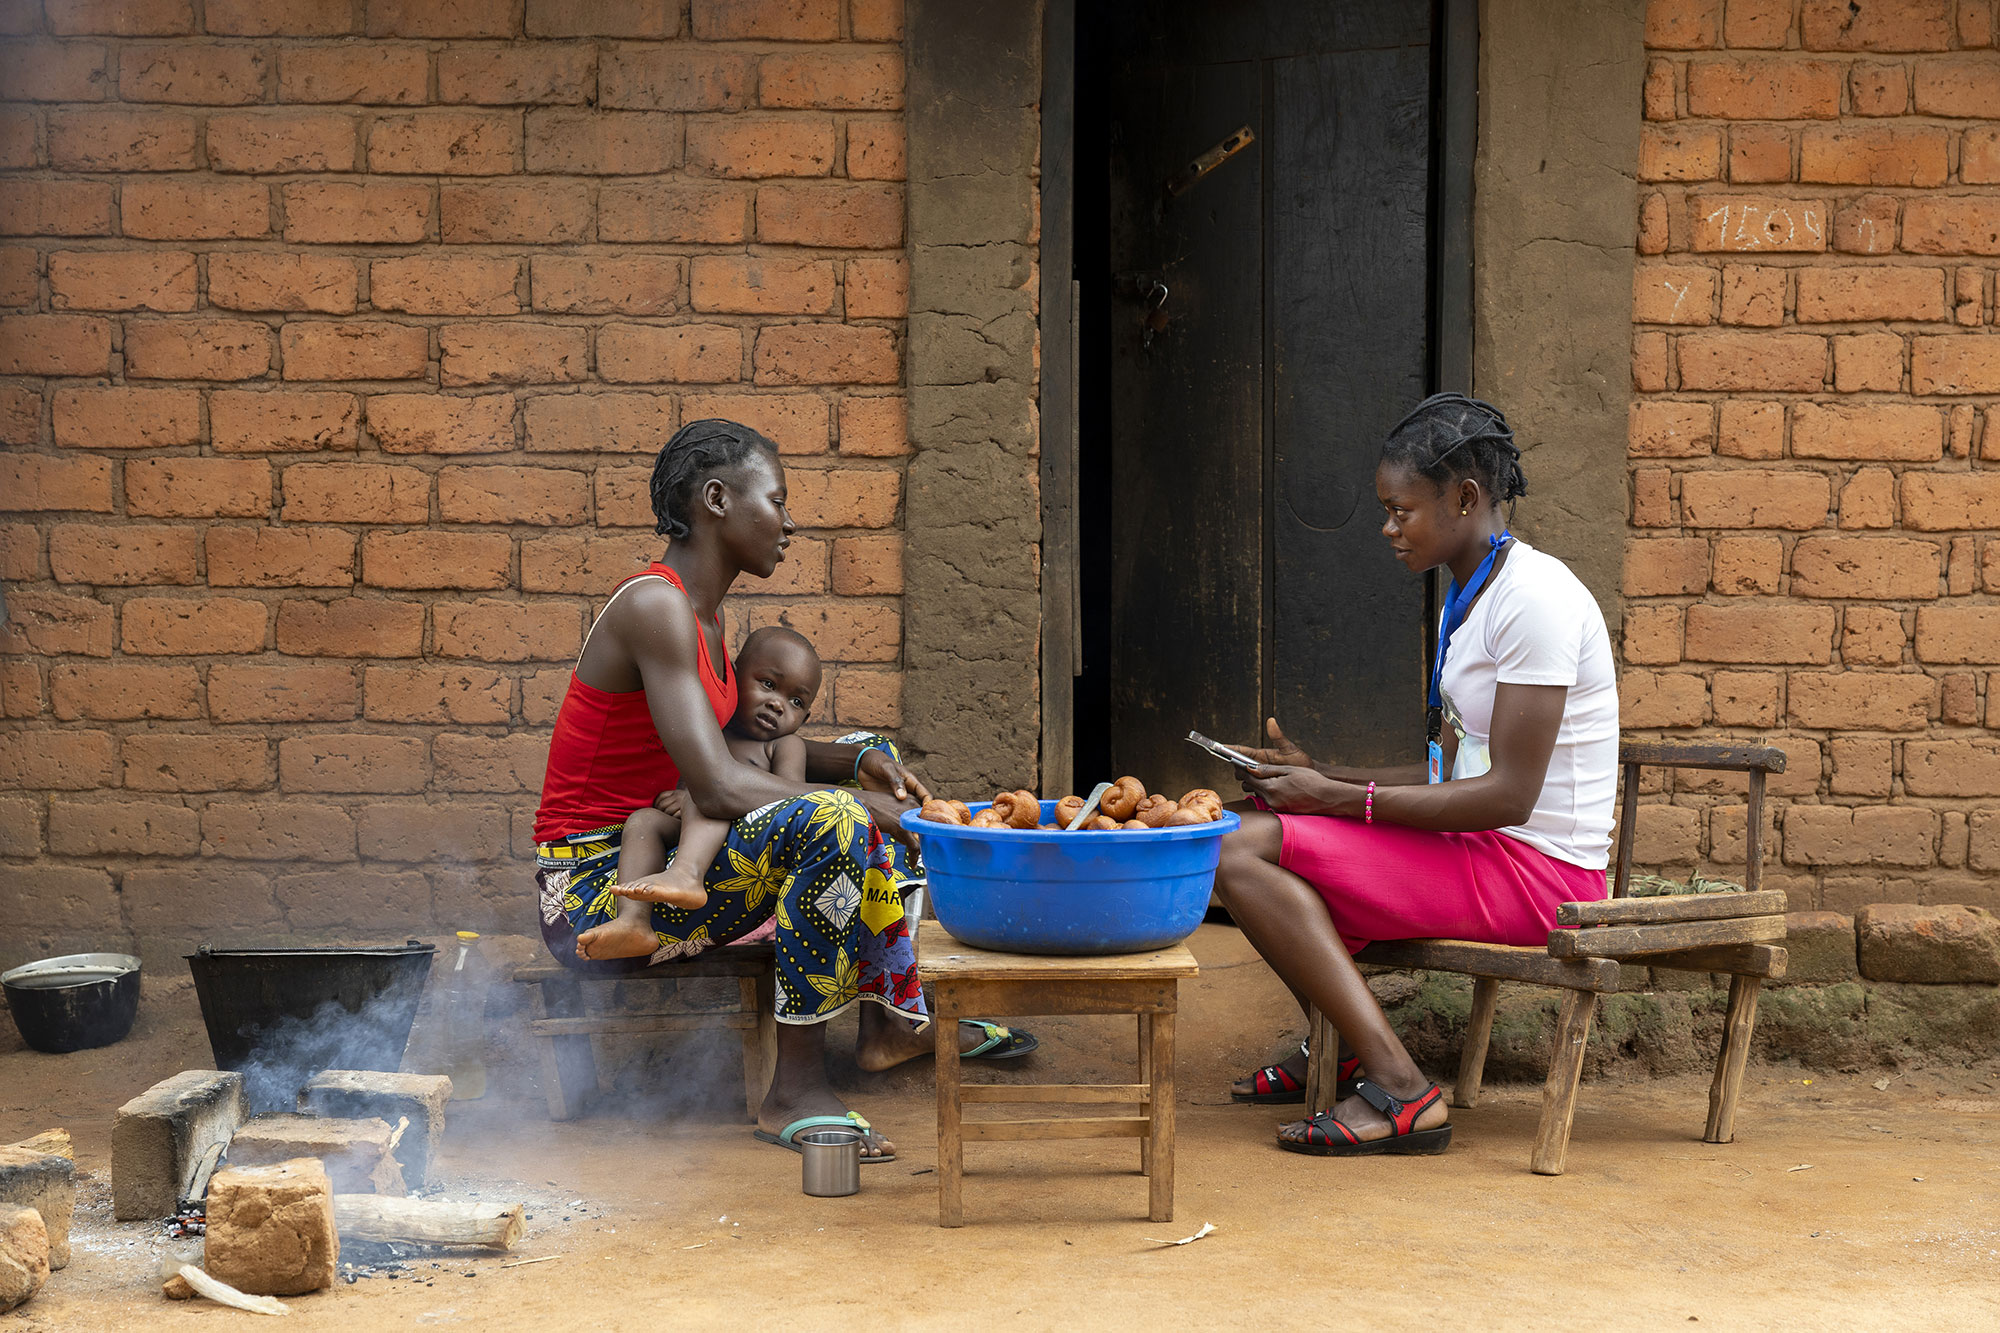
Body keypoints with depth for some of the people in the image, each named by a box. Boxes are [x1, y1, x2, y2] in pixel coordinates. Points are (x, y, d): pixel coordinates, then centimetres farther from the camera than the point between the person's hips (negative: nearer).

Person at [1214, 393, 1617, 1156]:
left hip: (1536, 869, -10)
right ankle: (1339, 1050, 22)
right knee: (1249, 833, 15)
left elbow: (1509, 795, -22)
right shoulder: (1465, 600, 15)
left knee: (1241, 854, -19)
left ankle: (1399, 1091, -20)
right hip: (1480, 851, 10)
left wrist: (1340, 798, -17)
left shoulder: (1534, 599, -17)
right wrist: (1321, 777, 3)